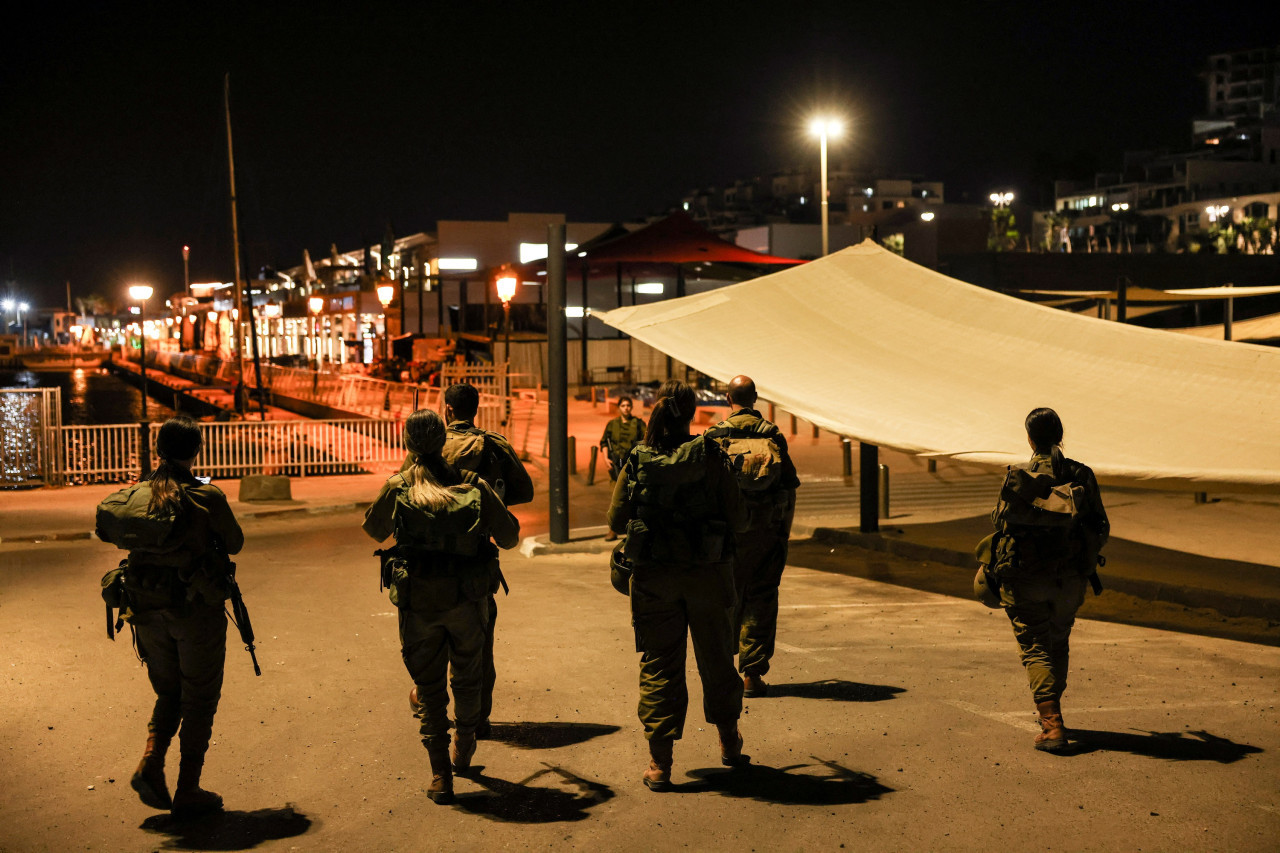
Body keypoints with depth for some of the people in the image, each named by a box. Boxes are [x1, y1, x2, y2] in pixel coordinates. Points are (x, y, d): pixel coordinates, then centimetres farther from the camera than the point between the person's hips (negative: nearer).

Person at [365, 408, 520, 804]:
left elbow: (374, 529, 16)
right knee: (467, 678, 22)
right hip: (467, 598, 1)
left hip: (418, 601, -1)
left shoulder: (396, 488, -2)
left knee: (428, 686, 8)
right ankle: (463, 750, 38)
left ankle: (440, 775, 2)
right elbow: (509, 536, 3)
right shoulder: (473, 485, -2)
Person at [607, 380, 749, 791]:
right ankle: (729, 741, 36)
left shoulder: (636, 461, -7)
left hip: (653, 577, 0)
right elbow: (738, 518, -8)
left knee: (659, 665, 7)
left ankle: (660, 762, 4)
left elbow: (616, 522, 0)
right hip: (708, 573, 0)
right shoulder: (710, 457, -10)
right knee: (716, 657, 18)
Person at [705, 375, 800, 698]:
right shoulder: (774, 435, 3)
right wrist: (785, 532, 11)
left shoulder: (715, 436, -2)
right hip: (767, 531, 1)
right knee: (761, 601, 5)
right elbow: (790, 488, 2)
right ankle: (753, 674, 3)